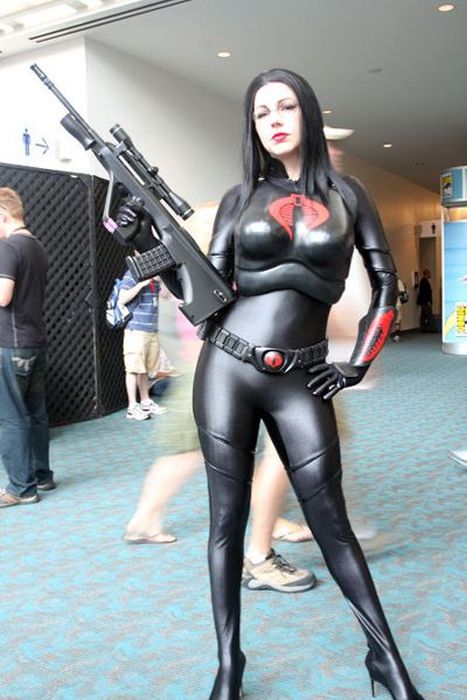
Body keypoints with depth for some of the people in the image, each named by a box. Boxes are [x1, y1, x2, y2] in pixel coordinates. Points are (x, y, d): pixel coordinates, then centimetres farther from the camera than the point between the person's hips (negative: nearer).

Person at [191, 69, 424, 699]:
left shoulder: (344, 193, 7)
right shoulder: (242, 197, 9)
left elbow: (387, 285, 9)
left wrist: (358, 366, 4)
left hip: (299, 381, -1)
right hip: (227, 368, 1)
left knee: (330, 521, 6)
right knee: (228, 518, 7)